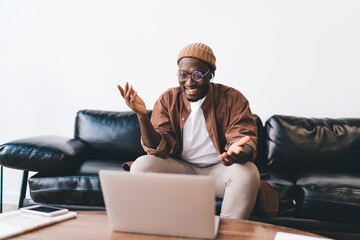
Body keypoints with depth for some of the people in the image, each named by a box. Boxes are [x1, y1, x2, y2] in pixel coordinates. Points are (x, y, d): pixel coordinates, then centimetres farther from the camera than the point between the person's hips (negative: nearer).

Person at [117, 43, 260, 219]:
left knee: (247, 173, -32)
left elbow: (247, 142, -12)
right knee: (141, 166, -24)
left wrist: (238, 152, -39)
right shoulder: (168, 100, -1)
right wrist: (142, 115, -25)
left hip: (218, 169, -1)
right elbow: (160, 149, -8)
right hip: (180, 168, 1)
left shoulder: (233, 99, -6)